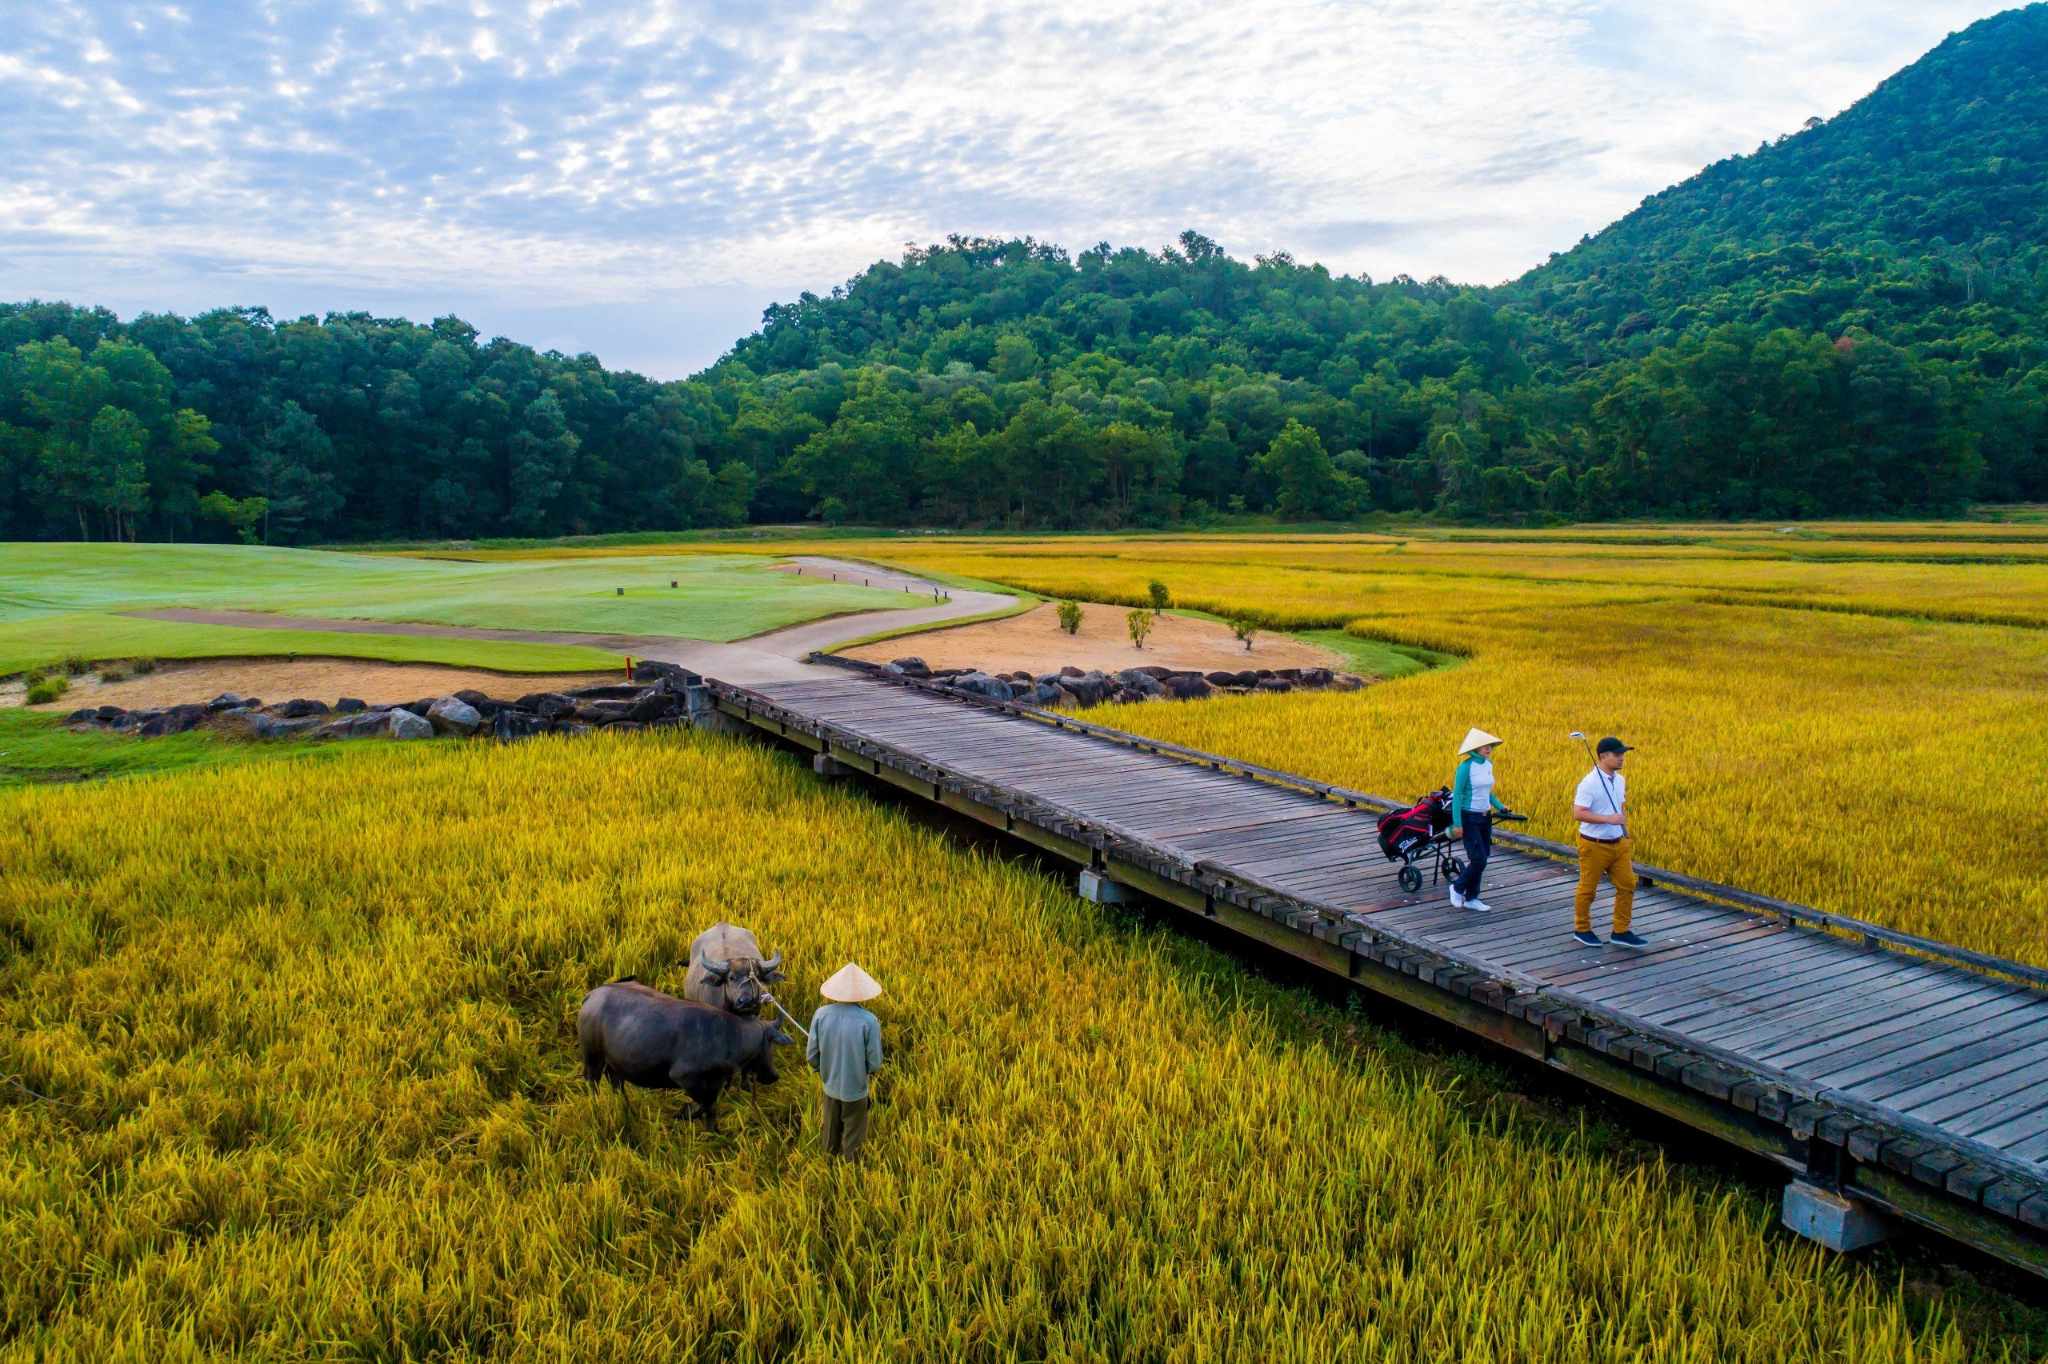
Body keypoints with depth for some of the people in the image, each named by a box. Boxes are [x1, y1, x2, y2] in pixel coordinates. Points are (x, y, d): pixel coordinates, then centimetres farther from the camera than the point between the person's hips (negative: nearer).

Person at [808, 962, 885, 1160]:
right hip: (856, 1090, -3)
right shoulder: (869, 1022, -26)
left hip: (830, 1086, 3)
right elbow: (875, 1063, -18)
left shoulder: (821, 1015, -17)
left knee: (831, 1133, 26)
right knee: (852, 1139, 19)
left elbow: (811, 1055, -8)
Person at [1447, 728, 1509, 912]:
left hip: (1485, 818, 7)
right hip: (1469, 818, -7)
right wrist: (1457, 824, -18)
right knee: (1479, 860, -10)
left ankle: (1471, 899, 20)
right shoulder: (1466, 766, -15)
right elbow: (1457, 795, -15)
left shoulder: (1488, 764, 6)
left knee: (1480, 860, 9)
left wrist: (1500, 806, 3)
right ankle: (1457, 888, 13)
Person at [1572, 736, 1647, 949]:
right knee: (1587, 889, 6)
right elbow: (1578, 813, -25)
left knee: (1627, 885, 6)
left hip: (1618, 844, 7)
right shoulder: (1589, 783, -18)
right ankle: (1581, 929, 23)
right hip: (1594, 845, -7)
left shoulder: (1620, 780, 6)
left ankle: (1620, 932, 15)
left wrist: (1626, 835, 19)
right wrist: (1608, 819, -28)